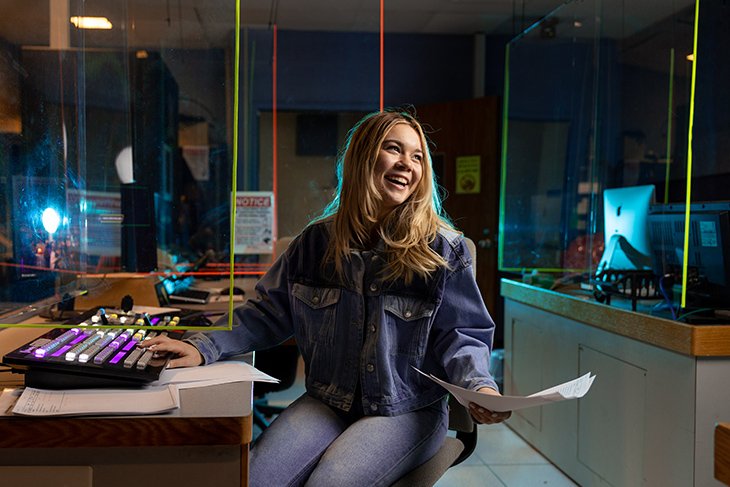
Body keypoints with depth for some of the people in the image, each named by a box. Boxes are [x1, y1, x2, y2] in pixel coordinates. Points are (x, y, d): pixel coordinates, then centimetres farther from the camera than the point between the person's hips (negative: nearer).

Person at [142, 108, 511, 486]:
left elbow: (460, 335, -2)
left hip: (407, 411, -2)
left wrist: (479, 385, -22)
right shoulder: (317, 241, 3)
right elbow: (269, 313, 9)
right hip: (326, 402, 3)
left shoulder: (443, 249, -6)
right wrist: (204, 347, -3)